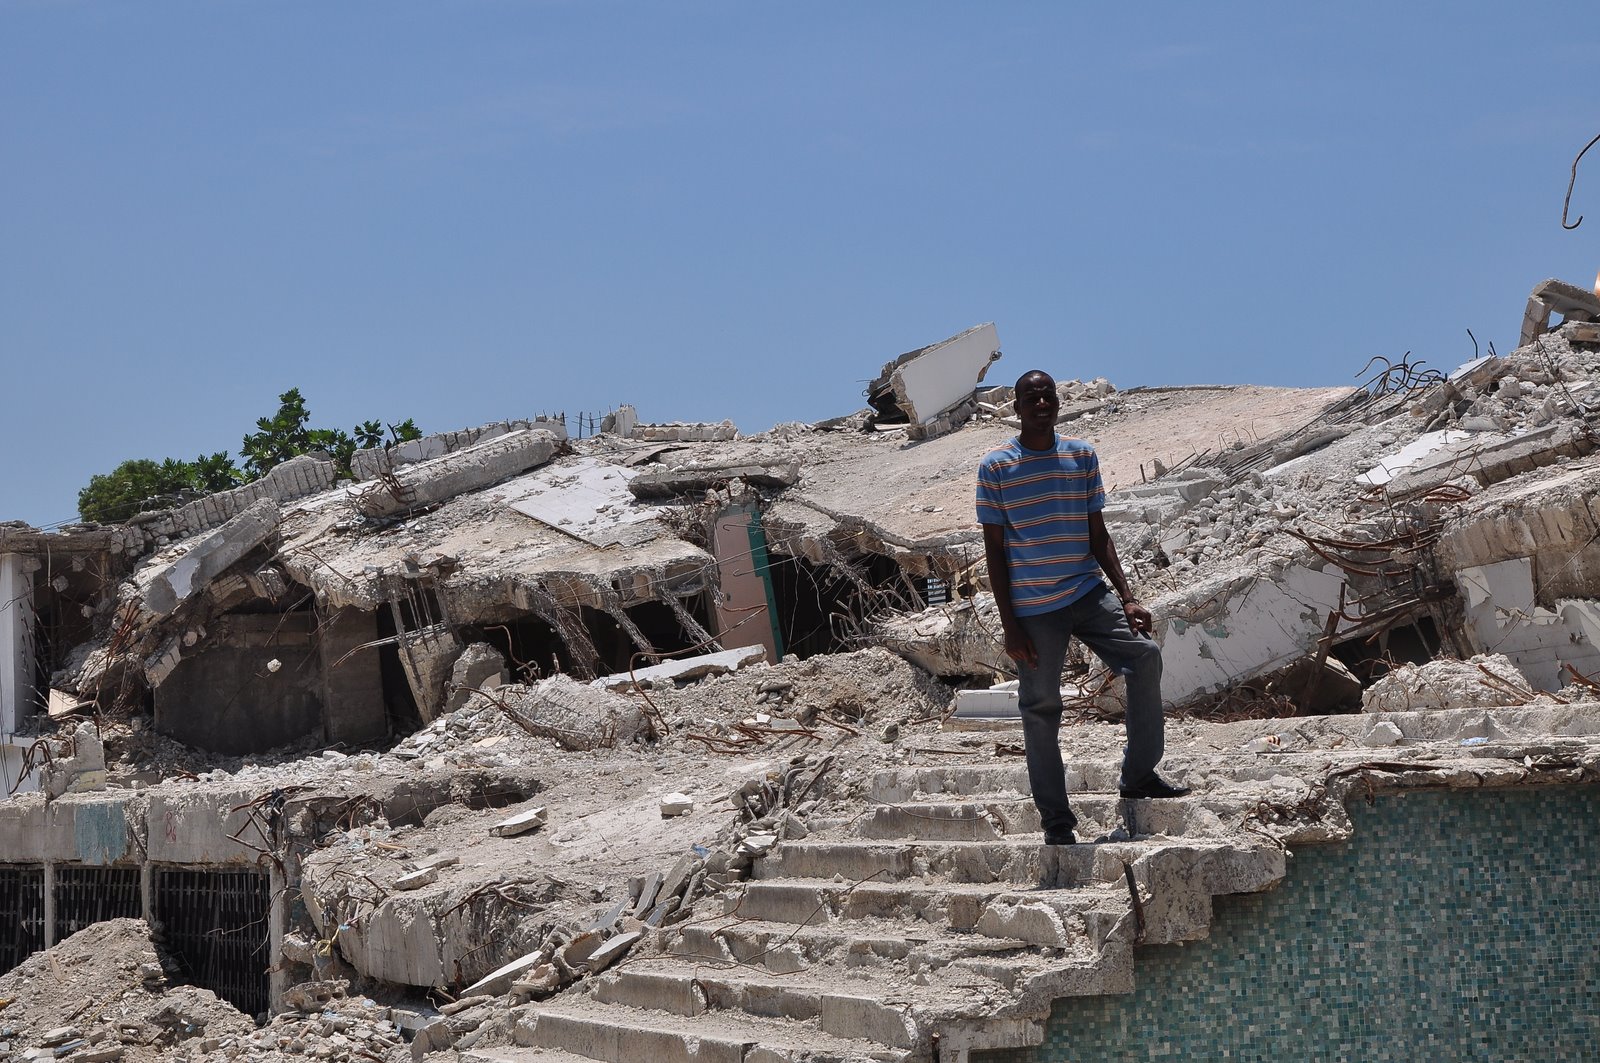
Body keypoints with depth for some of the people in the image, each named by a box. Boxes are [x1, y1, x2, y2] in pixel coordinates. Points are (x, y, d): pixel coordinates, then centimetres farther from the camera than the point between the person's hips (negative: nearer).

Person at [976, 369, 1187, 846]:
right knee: (1041, 712, 1)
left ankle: (1139, 774, -1)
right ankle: (1056, 822, 11)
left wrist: (1126, 597, 1)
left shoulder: (1082, 456, 7)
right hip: (1033, 608, -3)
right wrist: (1009, 625, -7)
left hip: (1088, 592, 3)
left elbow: (1098, 535, 11)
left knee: (1144, 654, -16)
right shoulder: (995, 467, -3)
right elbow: (994, 550, -2)